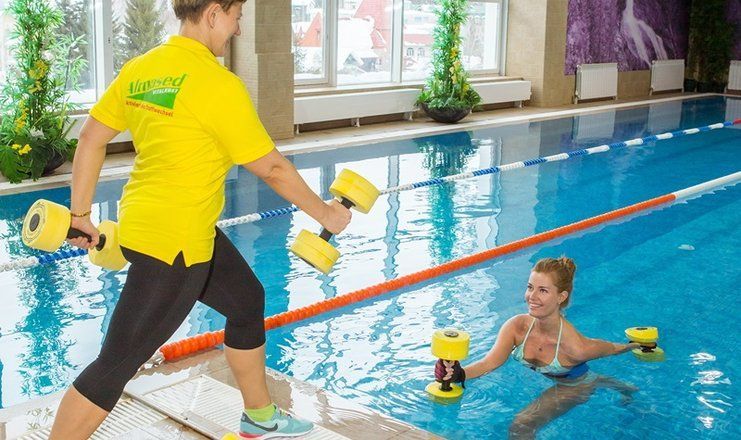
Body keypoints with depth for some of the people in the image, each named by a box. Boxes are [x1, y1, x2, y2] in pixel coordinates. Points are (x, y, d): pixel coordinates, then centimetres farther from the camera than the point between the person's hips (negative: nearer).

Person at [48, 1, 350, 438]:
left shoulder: (139, 68, 3)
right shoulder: (217, 83, -20)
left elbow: (91, 139, 8)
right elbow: (271, 167, -13)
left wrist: (81, 213, 17)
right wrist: (326, 213, 0)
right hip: (172, 244, -10)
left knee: (248, 301, 23)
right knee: (117, 364, 0)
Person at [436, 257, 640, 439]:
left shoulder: (574, 346, -38)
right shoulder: (517, 326, -26)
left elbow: (611, 349, -20)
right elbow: (490, 362, -32)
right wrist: (460, 374, -50)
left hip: (573, 388, -5)